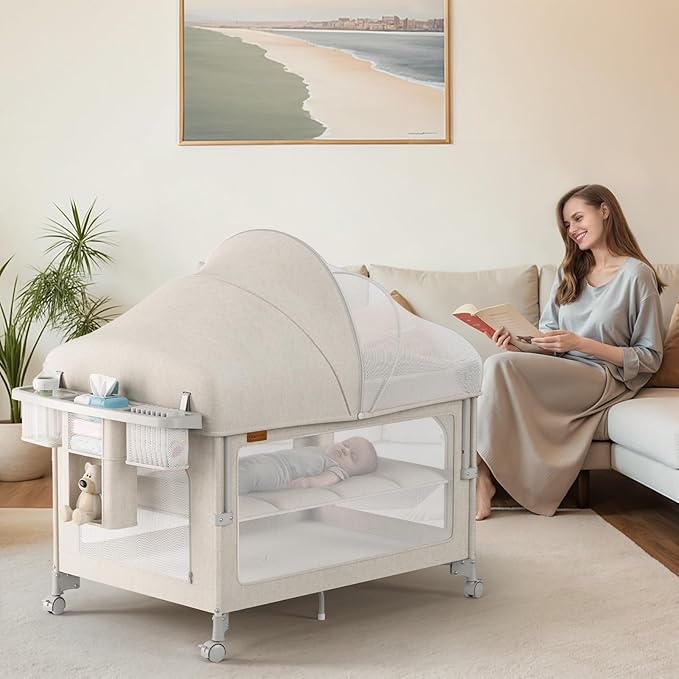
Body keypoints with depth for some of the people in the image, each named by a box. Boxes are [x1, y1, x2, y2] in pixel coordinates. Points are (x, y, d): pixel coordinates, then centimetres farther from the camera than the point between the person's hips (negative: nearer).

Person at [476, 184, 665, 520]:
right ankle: (481, 479, -34)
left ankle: (481, 470, -23)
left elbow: (649, 358, -5)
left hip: (604, 379, -6)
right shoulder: (569, 272, 19)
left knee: (499, 365, -28)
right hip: (558, 375, 6)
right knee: (497, 364, -28)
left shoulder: (637, 275, -2)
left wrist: (580, 343, -15)